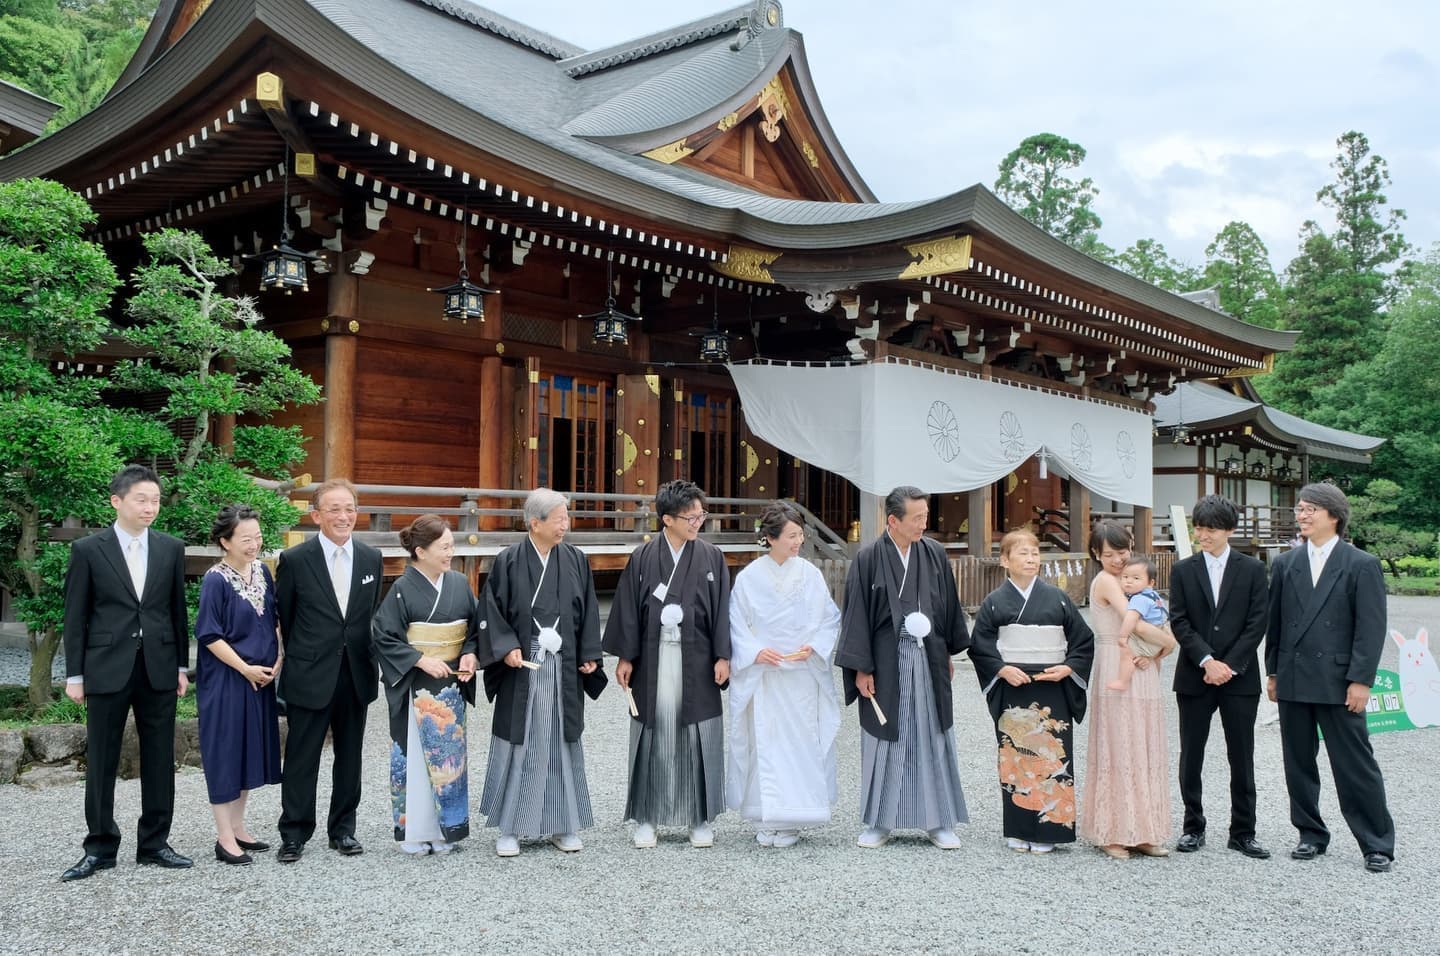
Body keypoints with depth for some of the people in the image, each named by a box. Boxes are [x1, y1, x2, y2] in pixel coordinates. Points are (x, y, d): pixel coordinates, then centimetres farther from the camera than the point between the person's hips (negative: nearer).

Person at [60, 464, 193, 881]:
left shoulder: (171, 548, 5)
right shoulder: (88, 550, -2)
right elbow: (75, 617, -1)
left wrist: (182, 665, 7)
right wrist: (74, 674, -3)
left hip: (159, 670, 2)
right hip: (107, 670, -2)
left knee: (160, 761, 7)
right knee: (101, 763, 6)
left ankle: (154, 843, 19)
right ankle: (100, 848, 19)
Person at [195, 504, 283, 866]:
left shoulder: (262, 571, 4)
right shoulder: (216, 580, -15)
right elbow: (209, 635, -15)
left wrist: (278, 660, 2)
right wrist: (246, 669, -14)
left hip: (260, 677, 7)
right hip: (226, 680, -7)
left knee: (252, 749, 13)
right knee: (226, 751, 0)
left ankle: (238, 828, 26)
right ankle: (225, 839, 10)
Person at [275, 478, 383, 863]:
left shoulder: (371, 558, 5)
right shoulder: (294, 560, -7)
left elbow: (372, 615, 10)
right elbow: (284, 618, 1)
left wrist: (369, 663, 6)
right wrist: (298, 659, 5)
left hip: (356, 675, 4)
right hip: (310, 676, -3)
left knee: (349, 756, 12)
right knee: (301, 759, 5)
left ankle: (343, 829, 25)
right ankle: (294, 834, 17)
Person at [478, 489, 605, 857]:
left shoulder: (576, 560, 3)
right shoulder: (508, 561, -6)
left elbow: (588, 611, 7)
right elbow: (491, 609, -3)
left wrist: (589, 655, 2)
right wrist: (506, 647, -14)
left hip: (564, 668, 3)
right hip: (522, 666, -3)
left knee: (562, 743, 9)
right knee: (518, 744, 4)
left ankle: (563, 825, 21)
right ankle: (510, 828, 16)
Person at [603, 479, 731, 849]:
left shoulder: (711, 556, 1)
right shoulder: (643, 557, -1)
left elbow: (722, 609, 3)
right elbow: (628, 607, 2)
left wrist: (723, 656, -2)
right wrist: (624, 657, 0)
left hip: (697, 659, 0)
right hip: (654, 658, 0)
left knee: (698, 736, 5)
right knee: (653, 735, 5)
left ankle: (700, 818, 18)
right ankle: (646, 817, 17)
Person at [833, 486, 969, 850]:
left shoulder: (935, 554, 2)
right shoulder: (868, 559, -8)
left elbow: (949, 606, 11)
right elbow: (856, 614, -6)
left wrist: (948, 654, 13)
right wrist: (861, 668, -8)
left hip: (929, 659, 3)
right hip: (886, 661, -2)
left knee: (933, 739, 8)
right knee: (884, 742, 6)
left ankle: (939, 821, 20)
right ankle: (879, 823, 19)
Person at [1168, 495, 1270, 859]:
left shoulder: (1252, 569, 3)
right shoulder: (1183, 570, 5)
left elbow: (1257, 622, -3)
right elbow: (1179, 622, -1)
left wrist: (1229, 665, -11)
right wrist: (1207, 661, -13)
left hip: (1239, 677, -1)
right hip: (1194, 677, 1)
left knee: (1241, 758, 5)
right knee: (1191, 755, 6)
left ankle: (1243, 832, 15)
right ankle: (1193, 827, 18)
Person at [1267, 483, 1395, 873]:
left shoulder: (1362, 565, -3)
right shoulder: (1285, 564, 9)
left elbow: (1371, 628, -7)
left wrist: (1360, 680, -12)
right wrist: (1273, 672, 9)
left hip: (1338, 683, -4)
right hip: (1293, 680, 4)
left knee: (1356, 766, 1)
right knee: (1298, 764, 11)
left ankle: (1377, 844, 13)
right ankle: (1311, 835, 24)